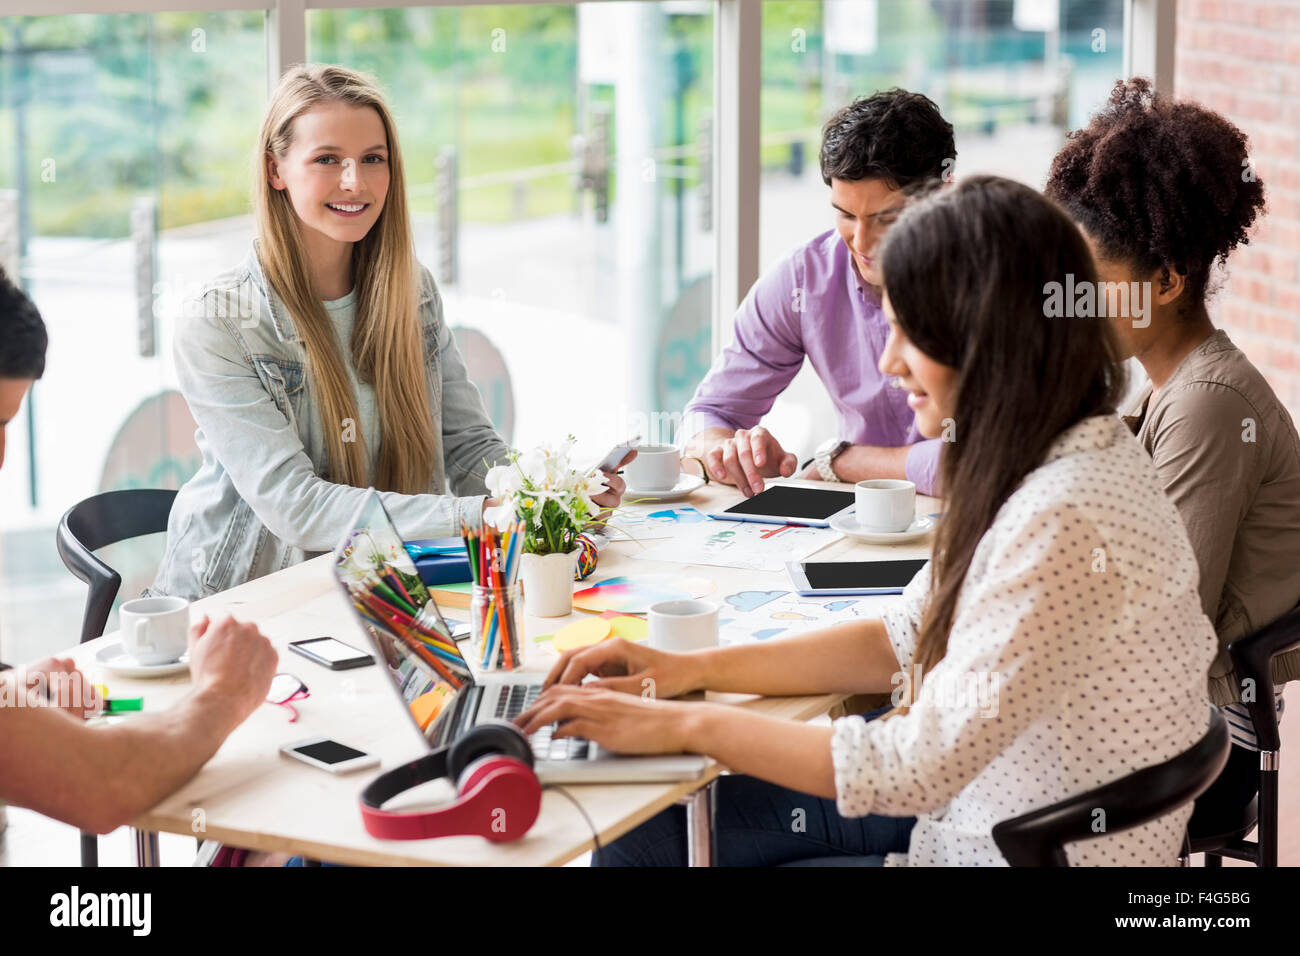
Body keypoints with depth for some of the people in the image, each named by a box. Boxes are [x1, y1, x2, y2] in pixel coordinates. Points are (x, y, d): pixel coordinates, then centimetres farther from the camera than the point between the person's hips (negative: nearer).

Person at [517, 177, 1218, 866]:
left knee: (651, 847, -1)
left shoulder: (1062, 522, -29)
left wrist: (682, 725, -20)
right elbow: (907, 640, 10)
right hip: (971, 804, 9)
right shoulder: (1035, 461, 2)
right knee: (642, 837, 10)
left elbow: (918, 767, -29)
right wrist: (693, 670, 2)